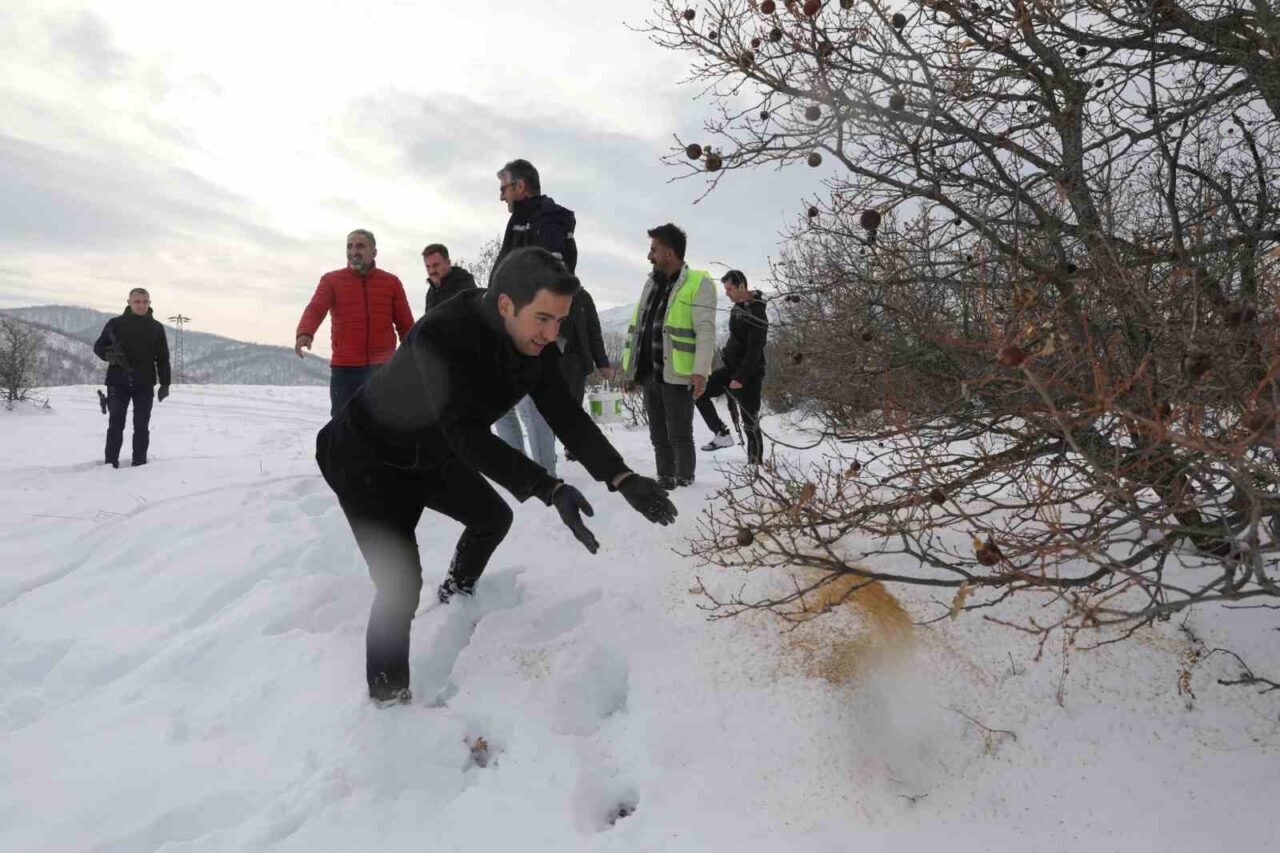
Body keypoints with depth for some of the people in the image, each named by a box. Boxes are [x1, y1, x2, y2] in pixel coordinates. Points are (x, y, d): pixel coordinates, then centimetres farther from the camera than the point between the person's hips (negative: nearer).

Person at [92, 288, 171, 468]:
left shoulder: (156, 327, 7)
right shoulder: (115, 324, 3)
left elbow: (163, 358, 8)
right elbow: (98, 346, 10)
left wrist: (165, 384, 1)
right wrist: (108, 354, -14)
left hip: (145, 385, 1)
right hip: (118, 382, -1)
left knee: (141, 427, 4)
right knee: (116, 425, 1)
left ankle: (139, 465, 10)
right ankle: (111, 465, 7)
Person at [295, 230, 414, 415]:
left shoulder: (391, 282, 9)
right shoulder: (331, 280, 5)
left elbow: (406, 325, 10)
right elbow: (315, 308, -11)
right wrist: (305, 332, -32)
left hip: (383, 369, 1)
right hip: (344, 369, 0)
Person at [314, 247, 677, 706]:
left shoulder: (535, 344, -14)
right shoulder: (442, 335, -38)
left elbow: (566, 417, -12)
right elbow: (467, 435, -43)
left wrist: (622, 477, -23)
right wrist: (550, 490, -50)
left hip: (430, 456, 8)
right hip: (367, 461, -8)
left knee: (493, 517, 21)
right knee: (401, 582, -17)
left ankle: (457, 594, 49)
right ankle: (388, 696, 3)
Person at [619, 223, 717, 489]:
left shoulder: (698, 283, -6)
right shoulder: (652, 283, 16)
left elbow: (706, 331, -14)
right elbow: (637, 327, 19)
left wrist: (701, 371, -22)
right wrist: (629, 366, 16)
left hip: (677, 374, -7)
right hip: (650, 373, 7)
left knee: (679, 435, -1)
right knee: (658, 434, 14)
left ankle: (684, 482, 10)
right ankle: (664, 480, 25)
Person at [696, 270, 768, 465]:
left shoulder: (757, 313, -17)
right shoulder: (737, 307, 9)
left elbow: (755, 350, -21)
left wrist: (741, 378, -23)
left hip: (748, 374, -9)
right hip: (730, 368, 9)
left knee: (751, 423, -5)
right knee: (699, 391, -2)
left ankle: (755, 463, 4)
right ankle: (722, 434, 0)